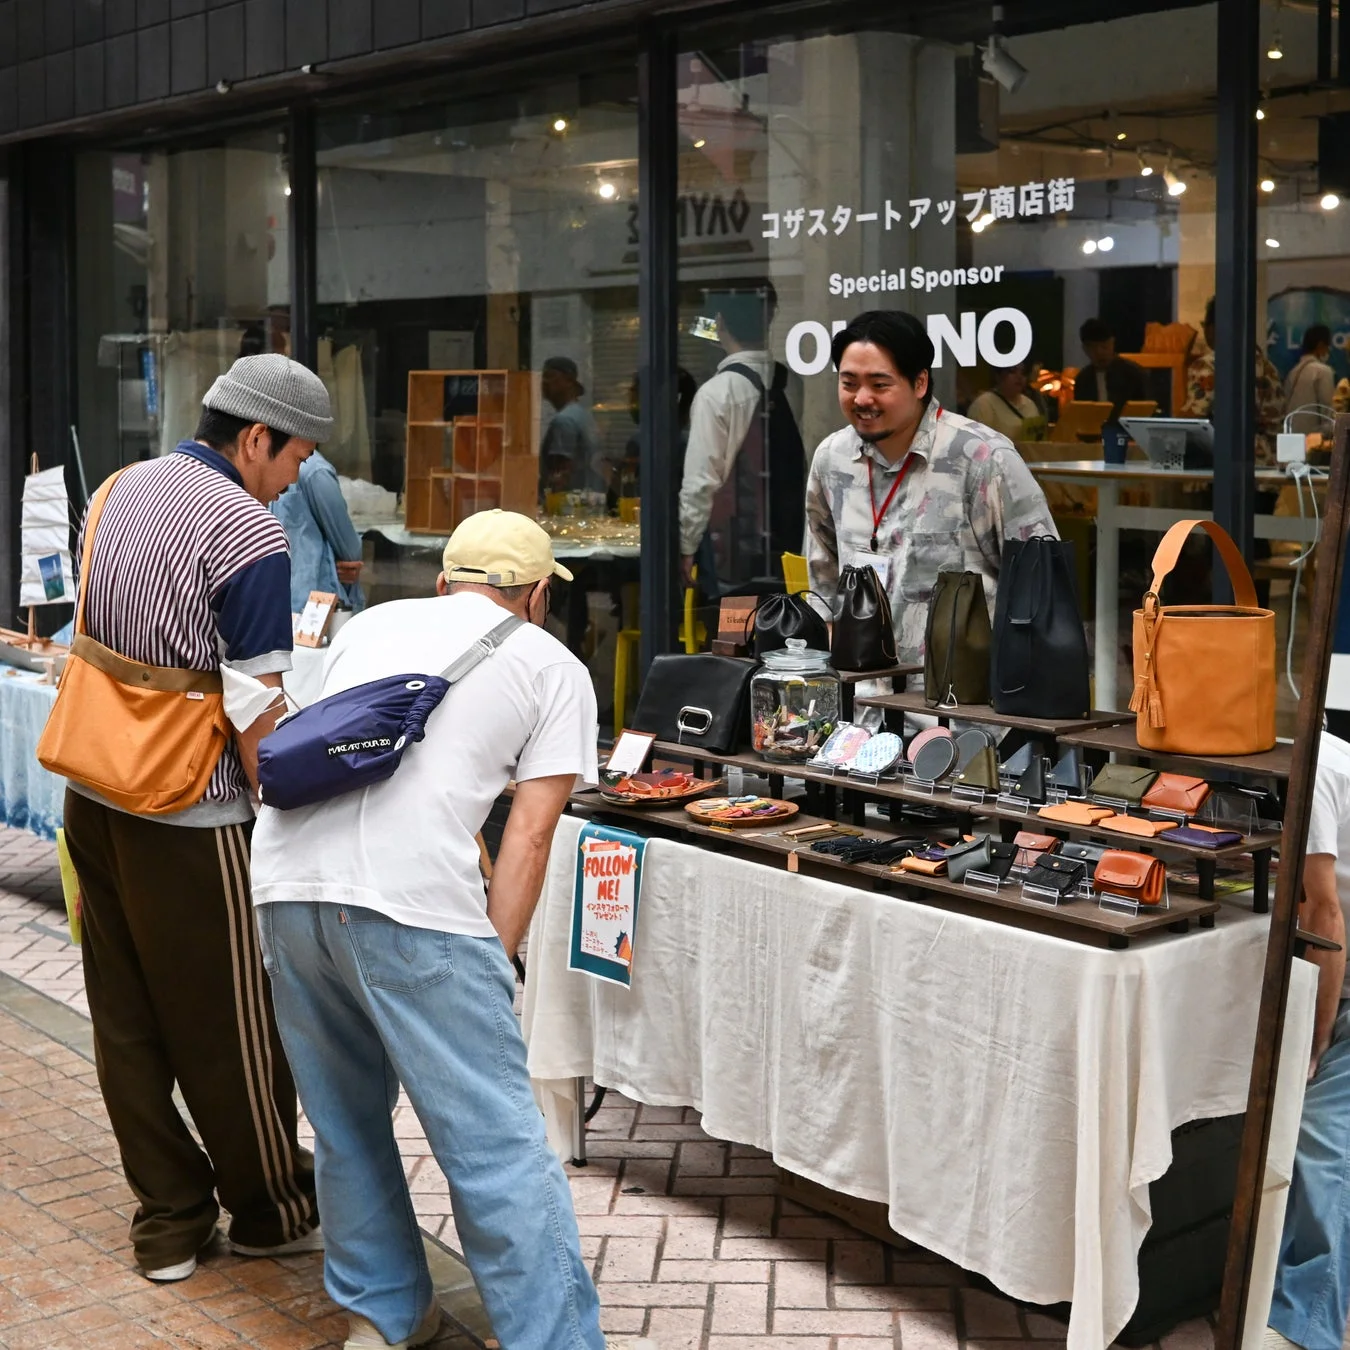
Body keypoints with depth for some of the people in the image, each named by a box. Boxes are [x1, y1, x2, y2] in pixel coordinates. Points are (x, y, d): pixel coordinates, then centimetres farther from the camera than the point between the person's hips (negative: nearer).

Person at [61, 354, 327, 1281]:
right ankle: (271, 1211, 25)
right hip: (187, 821, -8)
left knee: (127, 1021, 14)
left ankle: (169, 1221, 26)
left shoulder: (121, 490, 8)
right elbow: (258, 718, -18)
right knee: (227, 1028, 8)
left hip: (93, 796, 8)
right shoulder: (249, 536, -17)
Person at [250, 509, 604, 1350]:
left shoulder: (370, 625, 28)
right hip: (411, 902, -5)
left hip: (287, 883, 6)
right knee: (496, 1147, -1)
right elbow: (531, 833, 4)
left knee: (347, 1122, 21)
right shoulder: (554, 668, 14)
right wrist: (495, 960, 6)